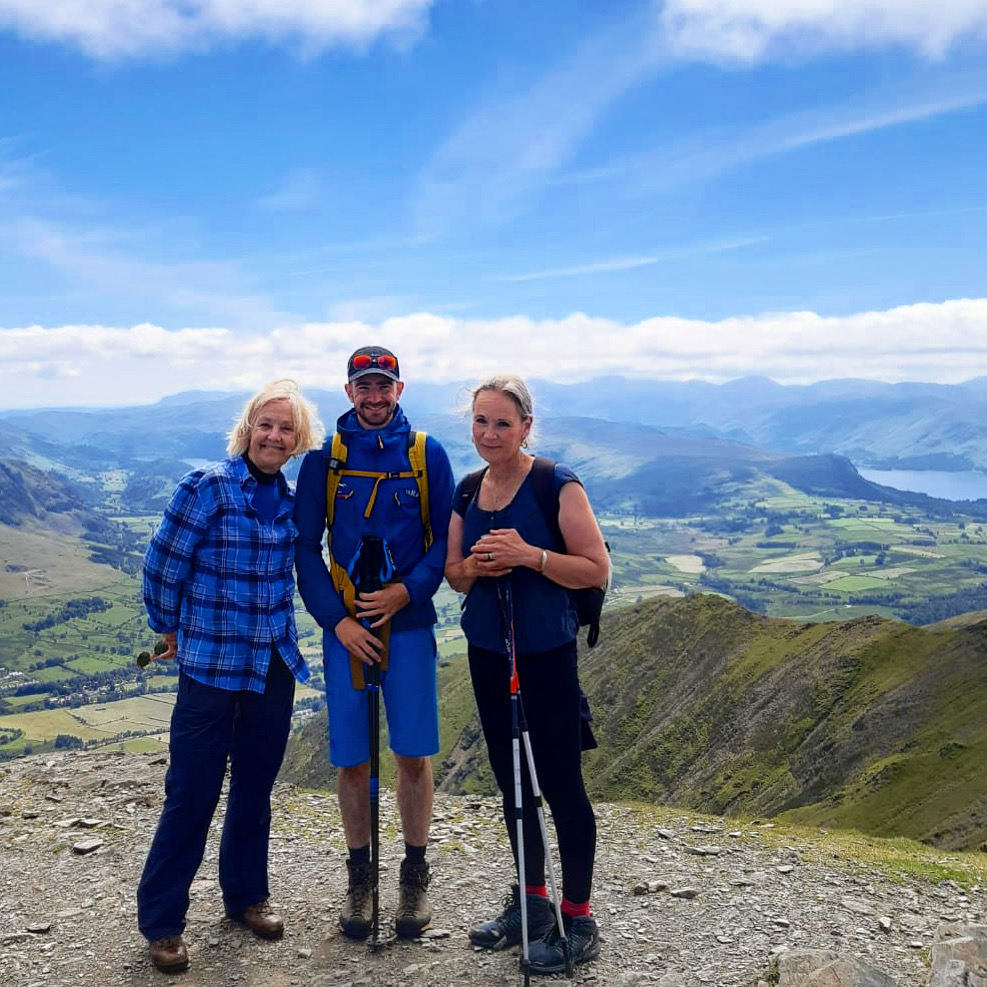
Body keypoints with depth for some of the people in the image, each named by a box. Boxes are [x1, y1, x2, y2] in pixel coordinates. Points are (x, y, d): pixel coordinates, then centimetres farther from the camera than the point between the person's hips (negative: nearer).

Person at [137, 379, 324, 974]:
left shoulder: (293, 499, 6)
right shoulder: (207, 487, -11)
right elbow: (162, 566, -5)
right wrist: (172, 631, 6)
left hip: (275, 666, 5)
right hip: (212, 666, -5)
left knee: (256, 788, 16)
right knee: (192, 794, 2)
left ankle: (246, 895, 35)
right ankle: (161, 920, 19)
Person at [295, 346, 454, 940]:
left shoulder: (427, 453, 2)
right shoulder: (325, 457, 2)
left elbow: (447, 539, 2)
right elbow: (306, 547, 2)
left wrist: (407, 590, -13)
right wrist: (335, 620, -7)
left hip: (409, 622, 0)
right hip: (345, 625, 0)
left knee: (414, 753, 3)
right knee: (351, 757, 6)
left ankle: (415, 874, 22)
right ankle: (360, 876, 25)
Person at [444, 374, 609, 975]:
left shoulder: (557, 485, -11)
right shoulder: (468, 492, 8)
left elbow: (598, 570, -14)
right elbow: (455, 573, 15)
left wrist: (530, 555, -26)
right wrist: (473, 568, -8)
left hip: (546, 653, -6)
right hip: (487, 652, 7)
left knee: (560, 783, 0)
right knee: (511, 781, 16)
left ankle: (579, 920, 16)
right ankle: (532, 903, 32)